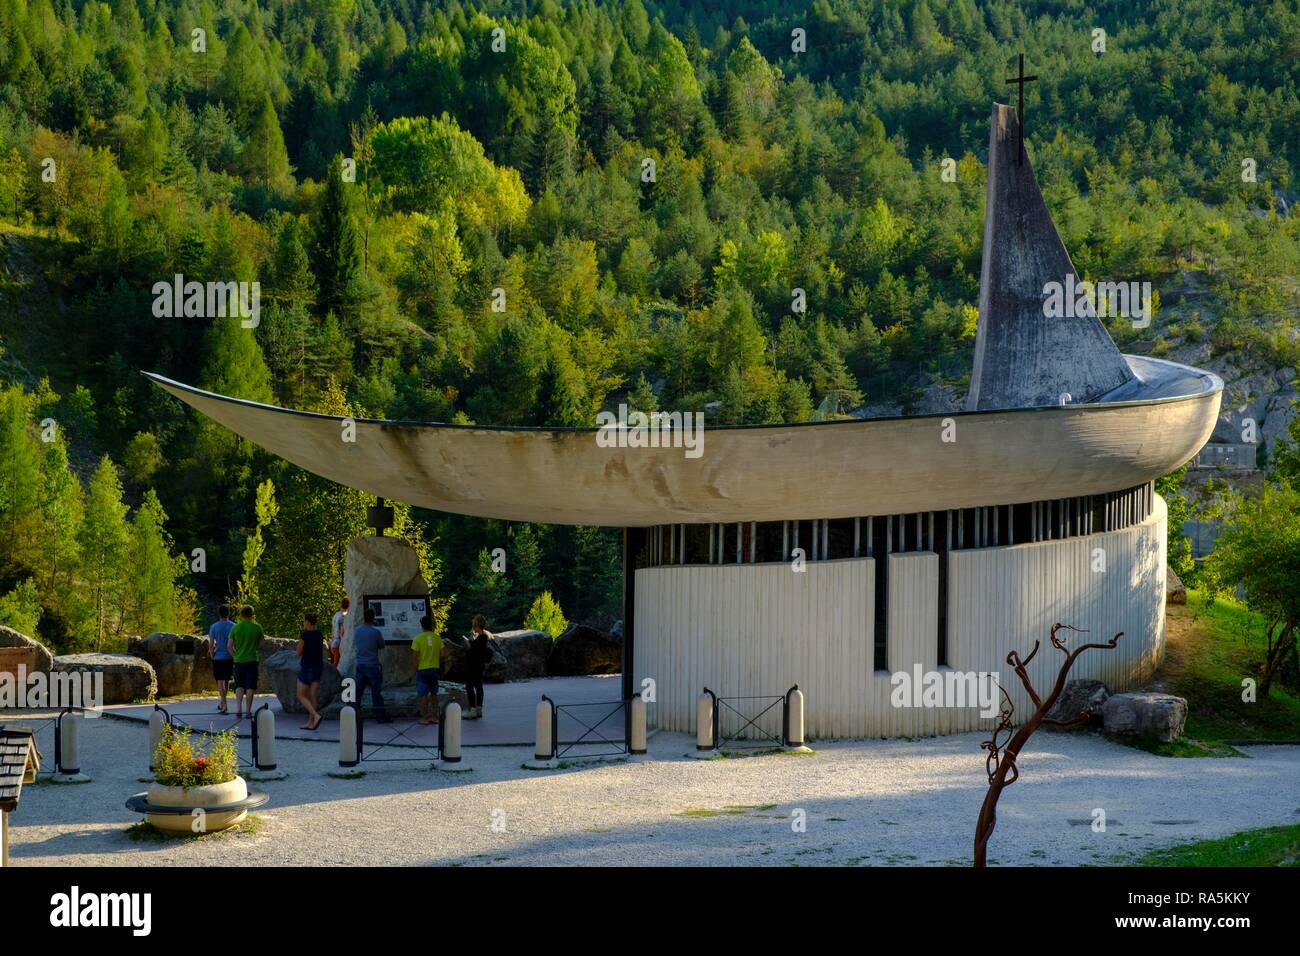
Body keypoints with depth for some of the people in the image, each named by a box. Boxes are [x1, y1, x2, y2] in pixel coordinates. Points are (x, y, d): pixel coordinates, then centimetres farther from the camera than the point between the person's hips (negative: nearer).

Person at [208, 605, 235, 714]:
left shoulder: (214, 627, -2)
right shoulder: (233, 626, 0)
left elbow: (211, 644, -2)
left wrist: (212, 657, 9)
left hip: (218, 657, -2)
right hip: (229, 657, 2)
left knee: (220, 681, -2)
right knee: (226, 681, 15)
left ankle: (224, 705, -14)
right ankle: (222, 704, 27)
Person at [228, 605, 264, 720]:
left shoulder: (235, 628, -4)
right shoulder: (257, 627, -6)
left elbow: (230, 645, -1)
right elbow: (260, 642, 6)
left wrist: (234, 655, 13)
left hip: (239, 660, 1)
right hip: (252, 660, -1)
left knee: (239, 685, 14)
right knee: (250, 687, 4)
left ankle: (238, 708, 1)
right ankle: (248, 711, 3)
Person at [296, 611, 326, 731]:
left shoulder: (304, 635, -14)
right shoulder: (320, 635, 5)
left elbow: (299, 653, -8)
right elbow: (323, 652, 10)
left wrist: (299, 640, 5)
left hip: (307, 667, -6)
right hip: (318, 667, 6)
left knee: (301, 696, 2)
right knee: (312, 695, 9)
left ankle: (316, 716, -16)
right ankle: (311, 723, 8)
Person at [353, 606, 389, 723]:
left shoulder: (357, 631, 1)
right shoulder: (375, 631, -12)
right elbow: (381, 646, 0)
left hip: (360, 665, 4)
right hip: (372, 665, -4)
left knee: (358, 690, 8)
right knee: (376, 691, 1)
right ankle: (380, 715, 4)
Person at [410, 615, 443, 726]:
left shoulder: (418, 639, -12)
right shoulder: (437, 638, -1)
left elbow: (414, 657, -12)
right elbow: (442, 654, 2)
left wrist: (416, 669, 1)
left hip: (422, 670, -4)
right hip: (435, 669, 4)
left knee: (423, 695, 2)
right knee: (434, 693, 14)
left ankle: (425, 718, 4)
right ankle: (435, 717, 17)